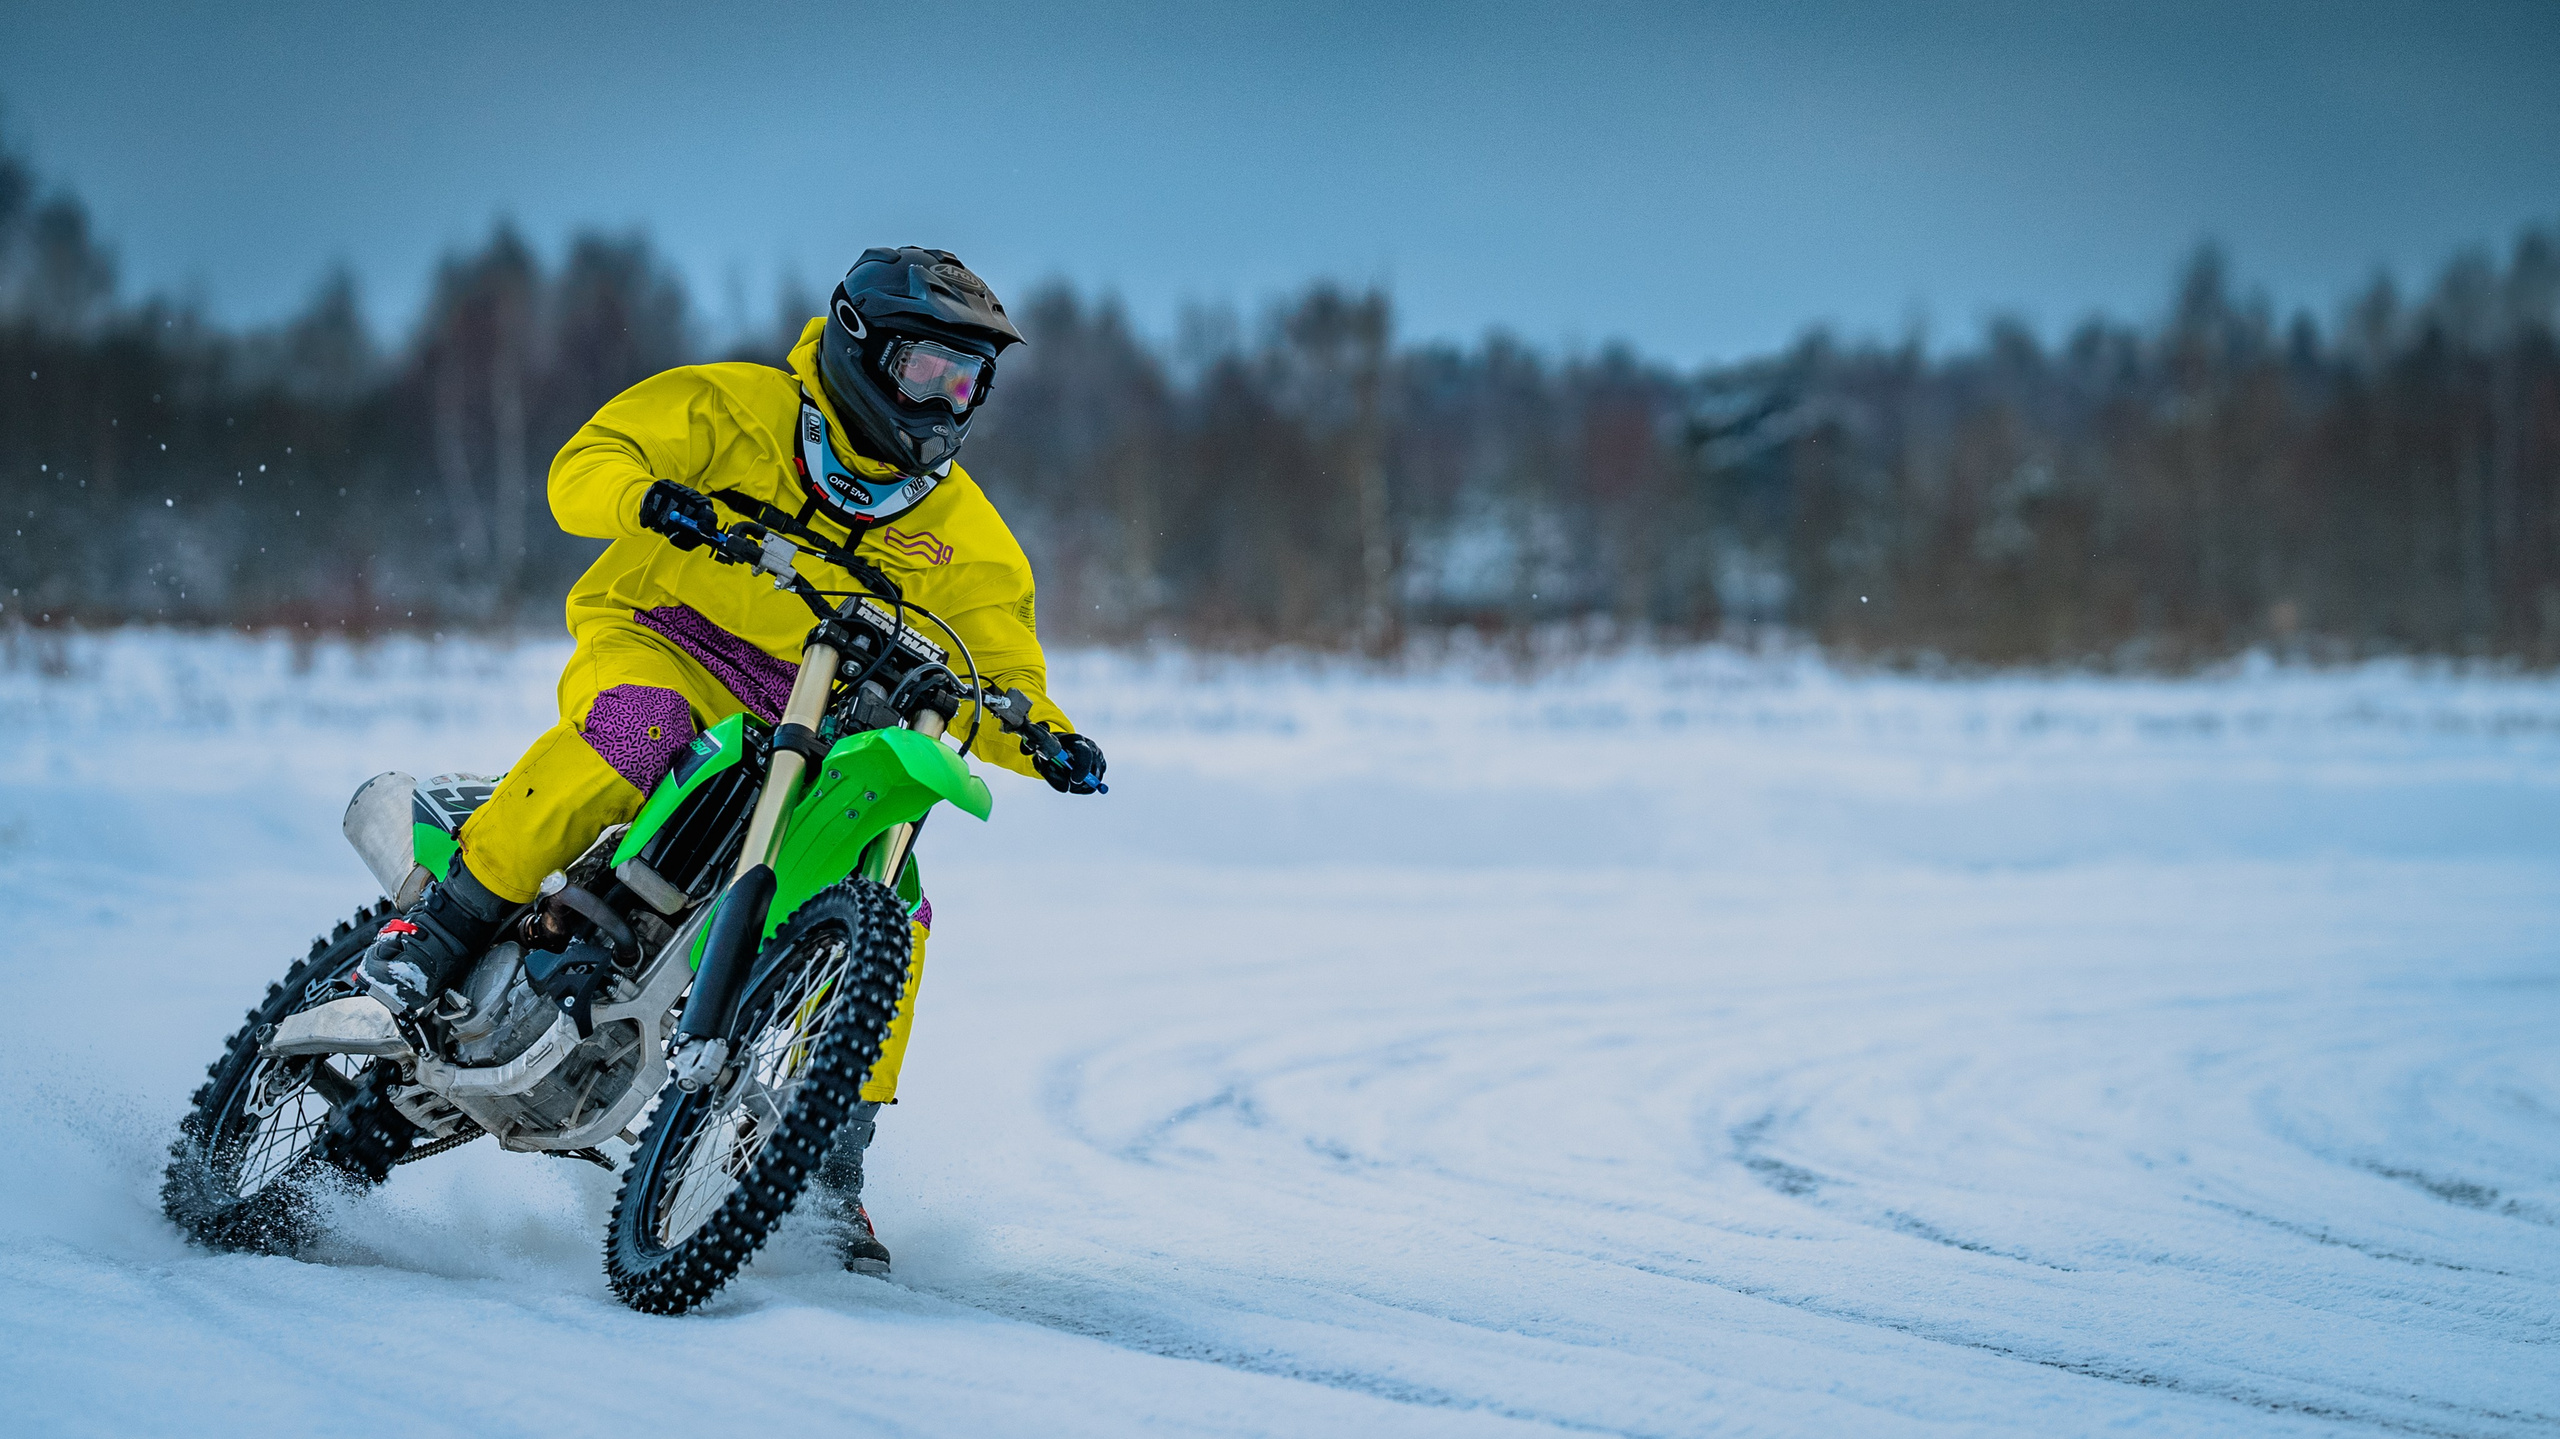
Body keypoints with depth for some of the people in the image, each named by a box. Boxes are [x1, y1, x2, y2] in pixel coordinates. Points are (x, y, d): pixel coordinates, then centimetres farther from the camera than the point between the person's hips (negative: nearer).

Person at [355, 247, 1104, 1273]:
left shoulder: (961, 531, 6)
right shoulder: (732, 409, -4)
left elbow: (999, 676, 6)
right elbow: (581, 470, -10)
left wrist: (1044, 738, -17)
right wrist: (651, 497, -33)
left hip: (805, 729, 4)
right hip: (656, 642, -4)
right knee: (635, 725, -40)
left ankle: (830, 1156, -2)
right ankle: (447, 922, -31)